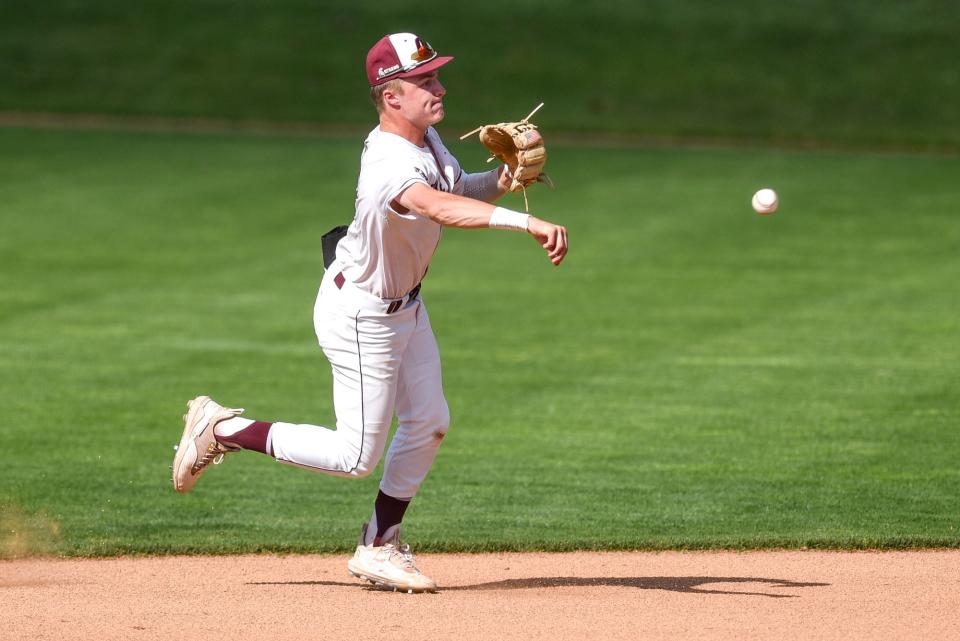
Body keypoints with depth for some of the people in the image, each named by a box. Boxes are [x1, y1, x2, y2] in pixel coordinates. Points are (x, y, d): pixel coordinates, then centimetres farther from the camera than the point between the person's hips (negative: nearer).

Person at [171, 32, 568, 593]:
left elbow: (458, 189, 12)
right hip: (361, 315, -9)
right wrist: (527, 223, -65)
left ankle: (379, 549, 26)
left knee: (429, 424, 13)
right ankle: (222, 428, 12)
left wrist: (499, 182, -11)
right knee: (356, 456, -1)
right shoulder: (390, 163, -35)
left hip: (405, 305, 10)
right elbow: (442, 208, -54)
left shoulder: (425, 138, -5)